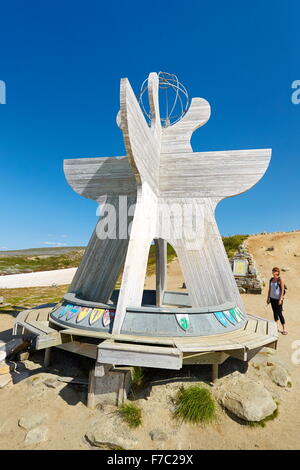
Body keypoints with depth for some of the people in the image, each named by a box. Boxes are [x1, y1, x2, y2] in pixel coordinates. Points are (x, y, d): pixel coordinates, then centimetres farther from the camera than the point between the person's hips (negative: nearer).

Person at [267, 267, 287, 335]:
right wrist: (268, 298, 11)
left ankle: (284, 329, 8)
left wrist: (280, 299, -15)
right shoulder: (271, 279, 4)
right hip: (272, 298, 6)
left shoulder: (280, 280, -12)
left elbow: (282, 290, -12)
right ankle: (276, 326, 29)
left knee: (279, 313, -3)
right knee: (274, 312, 15)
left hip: (278, 299, -6)